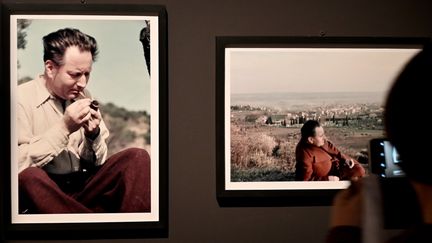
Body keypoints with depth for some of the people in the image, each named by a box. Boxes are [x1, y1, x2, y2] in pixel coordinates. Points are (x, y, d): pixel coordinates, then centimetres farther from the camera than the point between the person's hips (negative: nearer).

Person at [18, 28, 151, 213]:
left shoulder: (83, 97, 11)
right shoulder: (22, 98, -6)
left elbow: (97, 162, 13)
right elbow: (18, 165, -17)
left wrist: (93, 135, -9)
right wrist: (64, 128, -20)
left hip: (83, 188, 5)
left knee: (138, 157, -14)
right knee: (29, 176, -38)